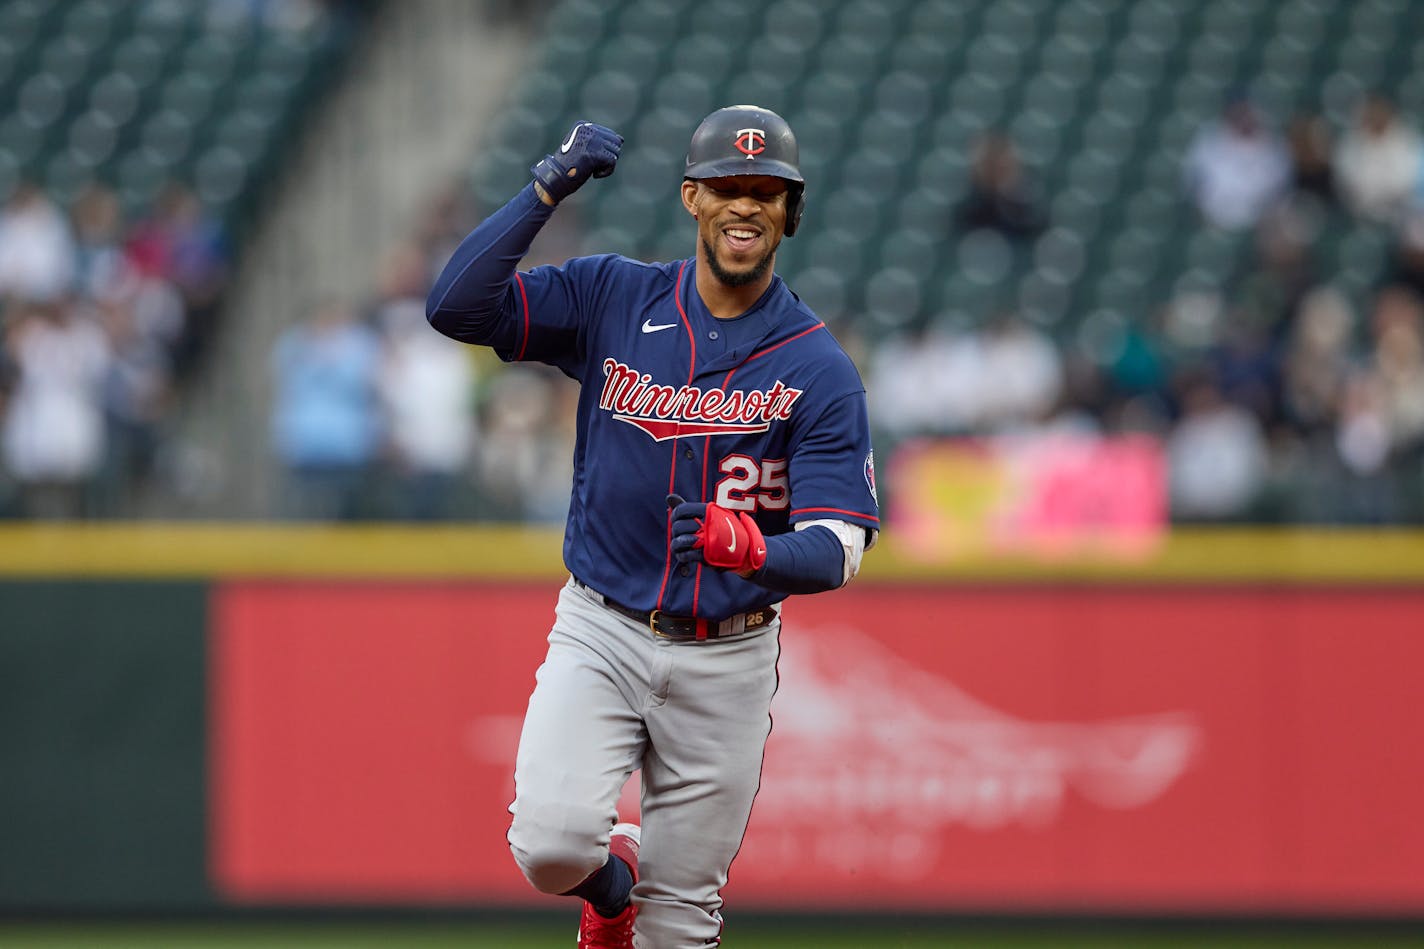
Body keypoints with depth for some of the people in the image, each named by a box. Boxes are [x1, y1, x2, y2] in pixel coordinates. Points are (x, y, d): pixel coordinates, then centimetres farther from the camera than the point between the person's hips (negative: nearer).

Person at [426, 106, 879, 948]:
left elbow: (839, 549, -13)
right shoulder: (611, 300, -1)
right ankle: (612, 877, 15)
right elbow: (456, 307, -11)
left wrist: (756, 553, -35)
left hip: (727, 660, 0)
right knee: (551, 843, -21)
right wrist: (548, 190, -16)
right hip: (602, 633, 0)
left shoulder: (820, 371, -6)